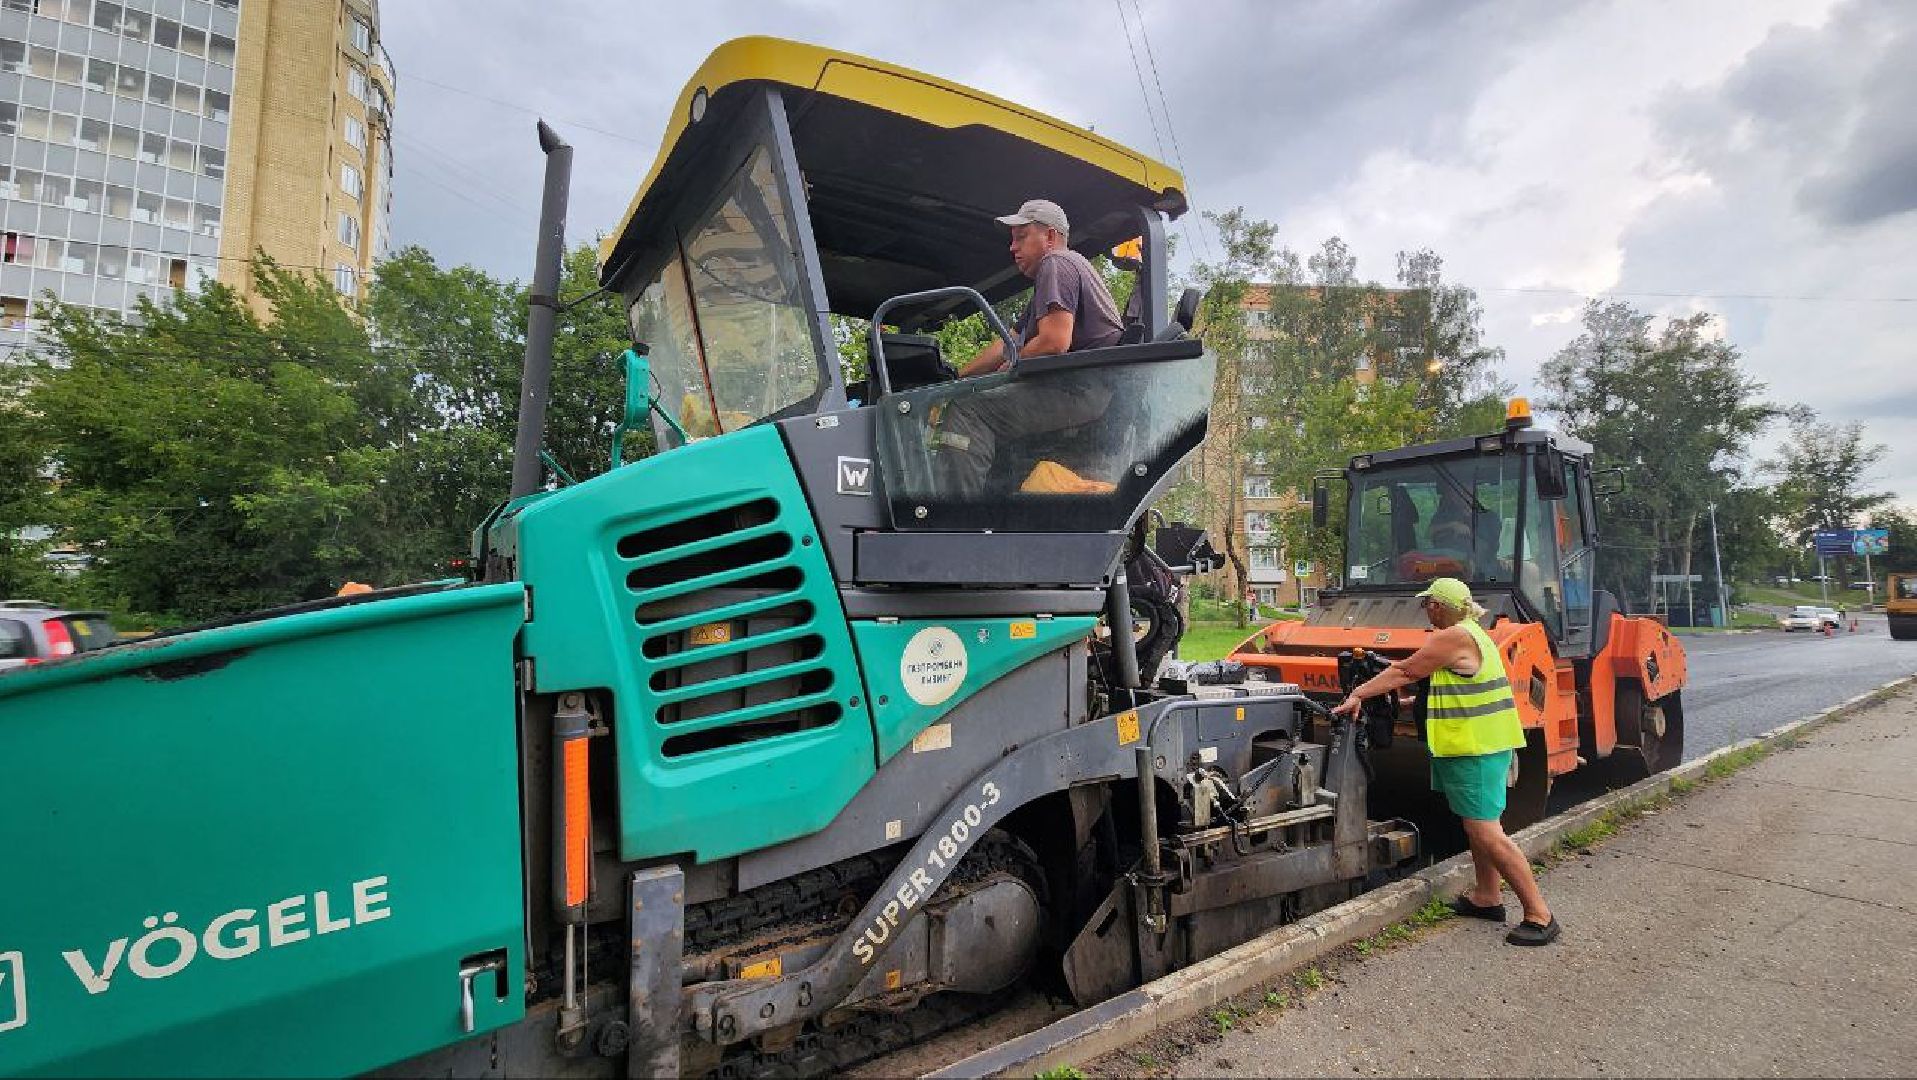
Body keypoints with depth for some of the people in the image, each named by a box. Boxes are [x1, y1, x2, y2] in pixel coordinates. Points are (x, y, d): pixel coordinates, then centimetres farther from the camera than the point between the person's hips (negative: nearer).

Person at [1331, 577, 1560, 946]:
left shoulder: (1454, 637, -18)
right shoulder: (1469, 632, 16)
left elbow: (1403, 672, -13)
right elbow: (1412, 672, 18)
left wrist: (1358, 694, -5)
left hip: (1475, 747, -11)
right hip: (1483, 744, 11)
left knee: (1484, 831, -9)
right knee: (1479, 825, 18)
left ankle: (1539, 915, -4)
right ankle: (1487, 897, 29)